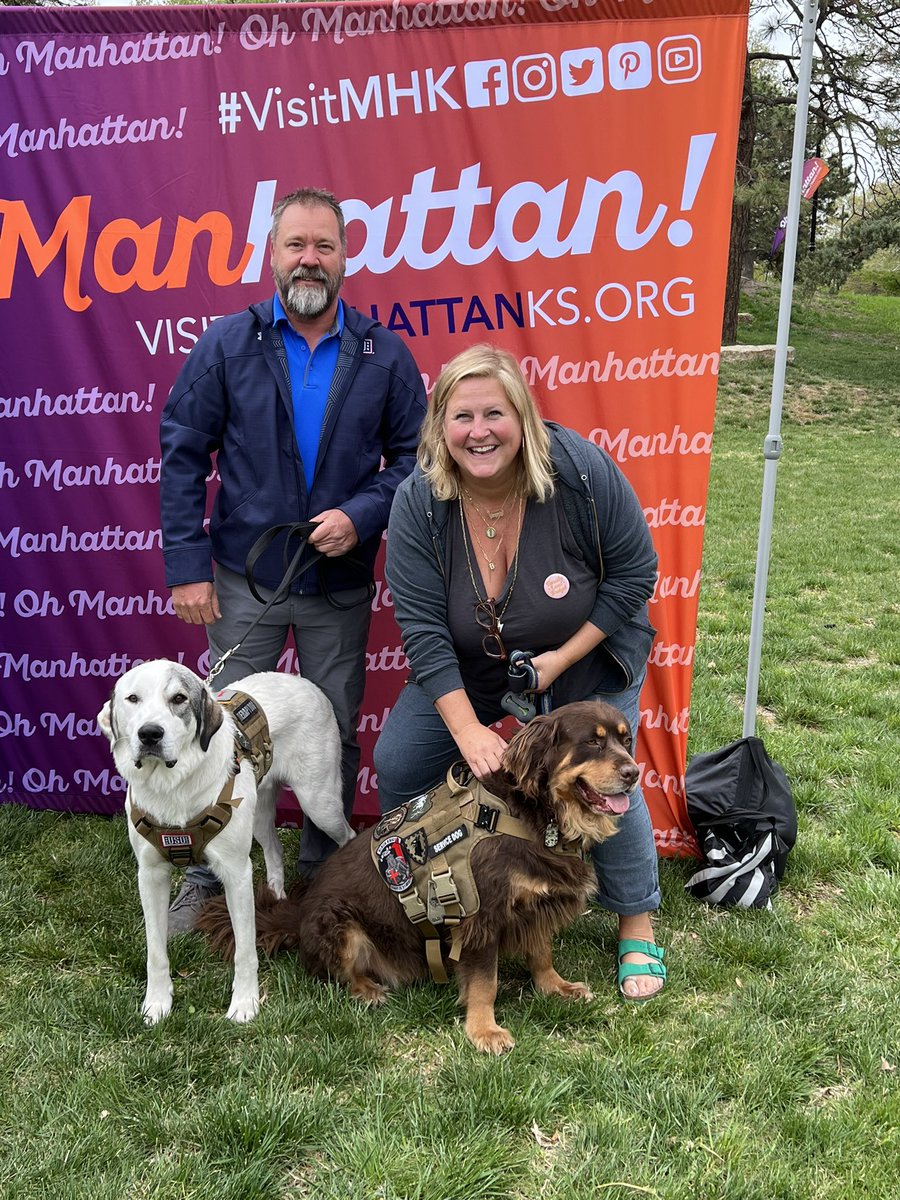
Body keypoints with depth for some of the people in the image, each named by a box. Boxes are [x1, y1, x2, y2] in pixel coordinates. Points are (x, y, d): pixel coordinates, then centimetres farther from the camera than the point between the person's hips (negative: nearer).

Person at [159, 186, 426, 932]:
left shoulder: (384, 355, 0)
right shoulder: (226, 345, -2)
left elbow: (413, 453, 2)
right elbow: (183, 456, -3)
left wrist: (362, 514, -16)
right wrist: (188, 566, -9)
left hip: (340, 583, 1)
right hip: (245, 577, -1)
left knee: (336, 735, 12)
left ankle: (322, 875, 30)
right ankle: (206, 879, 22)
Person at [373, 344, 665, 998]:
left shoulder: (582, 470, -27)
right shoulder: (419, 502, -23)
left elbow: (634, 571, -16)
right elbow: (423, 627, -21)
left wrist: (563, 658, -22)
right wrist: (467, 730, -28)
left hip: (586, 658, -2)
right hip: (469, 671, 2)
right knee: (398, 762, -2)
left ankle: (638, 924, 18)